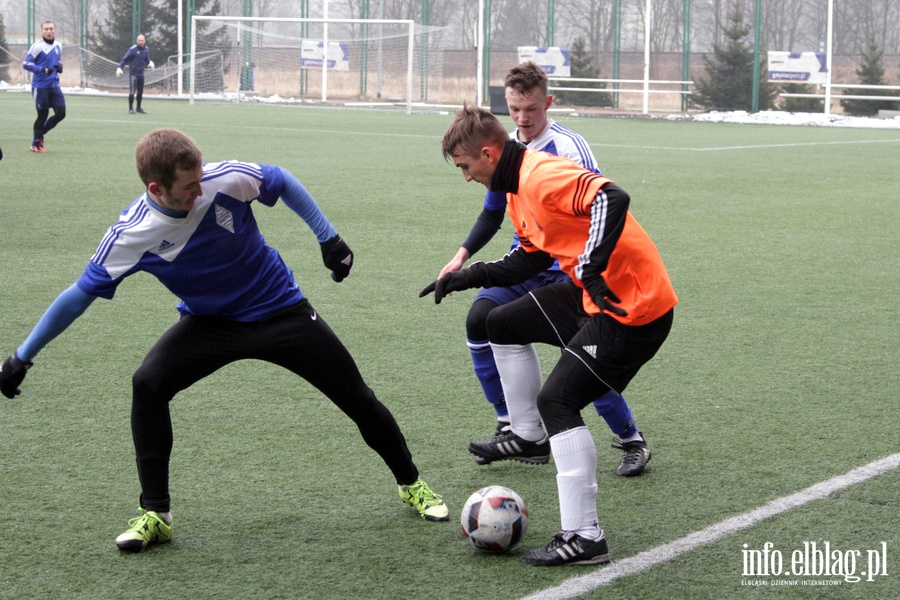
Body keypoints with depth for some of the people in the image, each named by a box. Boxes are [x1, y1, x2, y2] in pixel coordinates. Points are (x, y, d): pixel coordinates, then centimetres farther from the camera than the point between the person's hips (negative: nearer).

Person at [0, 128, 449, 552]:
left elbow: (282, 182, -5)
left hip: (281, 309, 0)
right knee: (148, 385, -22)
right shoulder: (131, 235, -25)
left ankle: (411, 484, 27)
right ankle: (155, 515, -9)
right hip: (210, 322, 0)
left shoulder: (226, 180, -26)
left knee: (356, 397, 1)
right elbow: (81, 294, -15)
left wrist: (328, 238, -5)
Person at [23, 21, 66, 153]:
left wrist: (60, 66, 1)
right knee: (42, 115, -1)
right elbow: (26, 63, -12)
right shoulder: (37, 46, -11)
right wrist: (43, 69, -23)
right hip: (40, 86, -6)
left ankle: (41, 133, 21)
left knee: (61, 113, -2)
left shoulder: (58, 46, 8)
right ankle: (36, 143, 18)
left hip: (54, 86, 6)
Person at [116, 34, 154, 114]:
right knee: (132, 91, -11)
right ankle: (131, 109, -3)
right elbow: (125, 59, -9)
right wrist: (119, 68, -18)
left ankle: (139, 108, 28)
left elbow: (147, 59, 20)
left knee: (140, 92, 14)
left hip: (141, 74, 6)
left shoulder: (146, 49, 7)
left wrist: (150, 62, -2)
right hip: (133, 73, -6)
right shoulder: (133, 49, -12)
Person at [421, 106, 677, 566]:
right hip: (596, 293, 11)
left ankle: (583, 538, -11)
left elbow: (612, 199, -36)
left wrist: (591, 270, -39)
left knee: (557, 400, -13)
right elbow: (530, 259, 22)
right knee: (504, 324, 22)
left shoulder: (542, 177, -22)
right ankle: (528, 435, 33)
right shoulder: (517, 190, 11)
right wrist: (469, 277, 15)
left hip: (633, 306, -11)